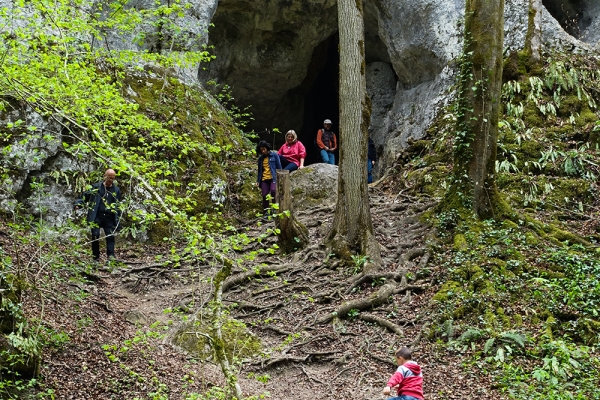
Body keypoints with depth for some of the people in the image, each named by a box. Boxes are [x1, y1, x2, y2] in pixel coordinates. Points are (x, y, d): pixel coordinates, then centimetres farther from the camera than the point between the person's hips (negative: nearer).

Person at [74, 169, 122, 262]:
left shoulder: (116, 190, 13)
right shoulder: (96, 187, 7)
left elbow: (118, 205, 18)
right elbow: (85, 196, 13)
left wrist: (117, 219, 12)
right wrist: (78, 204, -5)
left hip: (109, 218, 2)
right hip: (96, 217, -2)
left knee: (110, 236, -7)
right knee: (95, 236, -6)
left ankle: (111, 255, -9)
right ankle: (96, 257, 3)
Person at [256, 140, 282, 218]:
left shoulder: (274, 155, 1)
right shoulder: (260, 158, 13)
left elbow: (279, 167, 1)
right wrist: (258, 181, 12)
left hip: (273, 178, -4)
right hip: (264, 179, 4)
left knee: (273, 191, -28)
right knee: (265, 196, -1)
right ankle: (265, 212, 7)